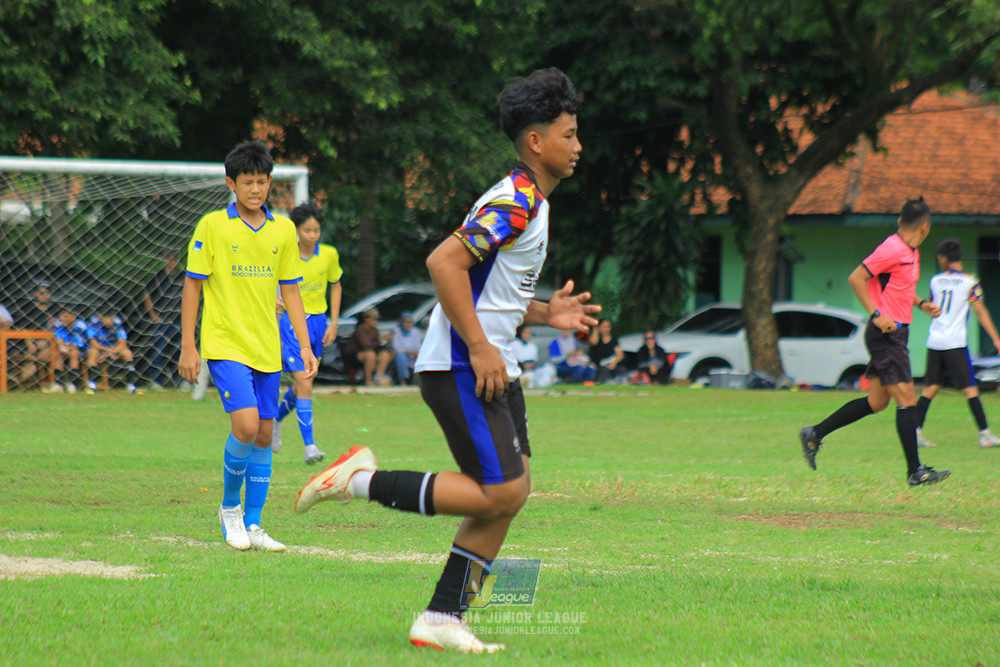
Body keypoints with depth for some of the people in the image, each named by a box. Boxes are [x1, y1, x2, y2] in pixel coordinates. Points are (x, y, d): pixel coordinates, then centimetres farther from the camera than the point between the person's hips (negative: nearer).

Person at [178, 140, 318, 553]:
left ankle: (253, 526, 14)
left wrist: (305, 346, 8)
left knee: (264, 434, 5)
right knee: (246, 425, -19)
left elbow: (289, 290, 13)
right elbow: (192, 286, -1)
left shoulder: (283, 230, 7)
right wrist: (187, 347, -5)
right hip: (225, 344, -5)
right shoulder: (212, 226, -4)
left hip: (267, 348, 5)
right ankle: (230, 508, 4)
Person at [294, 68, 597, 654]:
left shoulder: (532, 204, 18)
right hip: (460, 369, -10)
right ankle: (362, 480, -6)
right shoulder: (514, 203, -15)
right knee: (501, 493, -14)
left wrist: (544, 313, 13)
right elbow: (444, 263, -24)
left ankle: (442, 619, 8)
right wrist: (480, 349, -23)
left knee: (513, 492, 6)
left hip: (493, 368, 10)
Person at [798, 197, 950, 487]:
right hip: (887, 333, -10)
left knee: (877, 402, 13)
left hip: (894, 334, 10)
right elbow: (855, 278, -18)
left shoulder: (911, 252, 15)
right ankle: (915, 471, -7)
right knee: (906, 400, -9)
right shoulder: (892, 250, -15)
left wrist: (922, 304, 15)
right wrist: (877, 314, -21)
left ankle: (815, 434, 21)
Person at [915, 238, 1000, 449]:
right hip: (955, 342, -4)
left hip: (934, 342, 4)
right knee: (970, 388, -2)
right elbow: (981, 312, -7)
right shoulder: (970, 282, -4)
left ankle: (916, 431, 1)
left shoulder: (935, 280, 8)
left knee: (931, 387, 8)